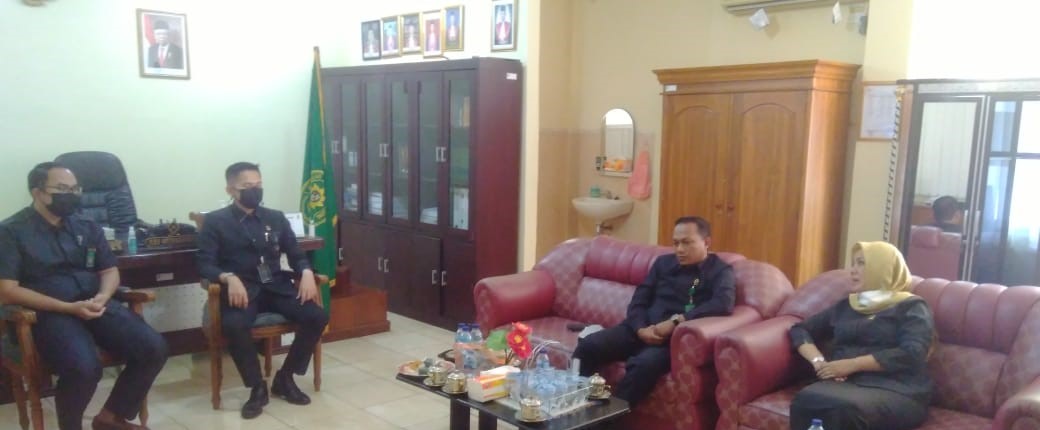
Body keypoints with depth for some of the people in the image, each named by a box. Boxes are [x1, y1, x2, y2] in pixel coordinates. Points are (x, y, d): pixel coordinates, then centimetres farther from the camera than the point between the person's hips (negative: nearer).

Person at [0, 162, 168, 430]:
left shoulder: (87, 228, 16)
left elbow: (110, 271, 17)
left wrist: (102, 297, -8)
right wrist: (69, 308, -17)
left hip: (95, 305, 5)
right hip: (49, 313, -5)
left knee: (154, 348, -17)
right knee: (84, 368, -34)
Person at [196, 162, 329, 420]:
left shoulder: (276, 218, 15)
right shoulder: (215, 221, 4)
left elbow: (296, 255, 14)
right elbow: (205, 265, -4)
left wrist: (306, 273, -9)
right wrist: (229, 278, -25)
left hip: (276, 287, 4)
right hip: (242, 290, -3)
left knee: (318, 317, -20)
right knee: (234, 326, -36)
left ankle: (285, 378, 1)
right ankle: (257, 387, -11)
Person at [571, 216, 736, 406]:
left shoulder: (720, 271, 5)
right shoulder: (664, 262, 18)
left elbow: (723, 304, -17)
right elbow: (639, 300, 12)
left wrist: (676, 322, -24)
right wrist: (640, 329, -11)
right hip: (642, 330, 5)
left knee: (644, 363, -37)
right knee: (588, 345, -20)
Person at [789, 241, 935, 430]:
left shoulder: (911, 307, 11)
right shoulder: (846, 305, 26)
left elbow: (911, 354, -6)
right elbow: (800, 330, 23)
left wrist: (852, 364, -12)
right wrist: (818, 361, 2)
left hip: (897, 392, -4)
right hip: (847, 384, 4)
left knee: (844, 410, -40)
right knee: (805, 401, -34)